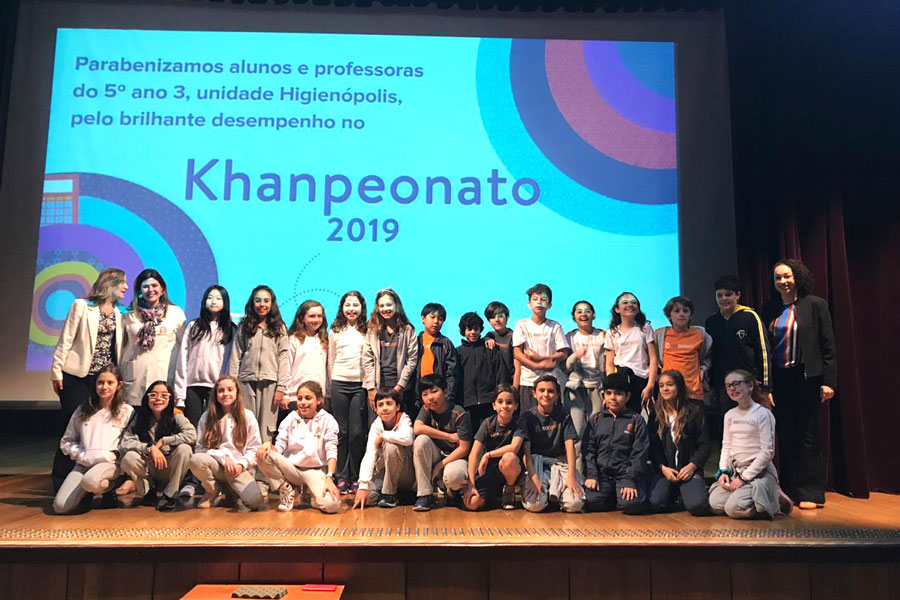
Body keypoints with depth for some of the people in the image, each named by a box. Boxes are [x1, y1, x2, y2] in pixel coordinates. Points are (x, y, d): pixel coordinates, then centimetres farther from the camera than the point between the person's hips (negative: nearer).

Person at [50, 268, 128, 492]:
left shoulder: (118, 313, 12)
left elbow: (116, 346, 11)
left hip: (105, 378, 5)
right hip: (78, 376, -5)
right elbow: (65, 340, -6)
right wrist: (57, 372, -9)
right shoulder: (82, 306, -4)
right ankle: (61, 481, 10)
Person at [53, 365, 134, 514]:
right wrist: (80, 455, 0)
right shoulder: (83, 410, 13)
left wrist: (116, 455, -13)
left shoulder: (126, 411, 3)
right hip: (83, 463, 3)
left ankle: (108, 489, -3)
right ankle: (86, 493, 14)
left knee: (90, 481, -39)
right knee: (60, 507, -19)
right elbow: (66, 441, 15)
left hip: (110, 463, -3)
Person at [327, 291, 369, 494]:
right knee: (341, 432, 2)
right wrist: (331, 387, 10)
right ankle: (341, 477, 9)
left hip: (360, 385, -1)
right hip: (339, 384, 2)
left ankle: (356, 478, 7)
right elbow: (330, 361, 14)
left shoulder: (367, 331, 5)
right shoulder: (335, 331, 10)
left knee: (357, 433, -3)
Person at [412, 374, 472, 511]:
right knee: (421, 440, -27)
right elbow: (417, 429, -22)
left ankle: (453, 490, 4)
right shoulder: (426, 410, -2)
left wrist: (440, 465, -18)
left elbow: (464, 448, -16)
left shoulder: (459, 414, -15)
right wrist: (449, 436, -22)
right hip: (437, 455, 4)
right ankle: (424, 495, -18)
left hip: (455, 457, -4)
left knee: (453, 475, -39)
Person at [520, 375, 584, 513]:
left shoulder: (564, 417, 5)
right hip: (535, 462, -1)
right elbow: (525, 450, -8)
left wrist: (571, 476, -17)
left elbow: (570, 446, -4)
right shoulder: (527, 416, -1)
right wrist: (533, 478, -22)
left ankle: (555, 490, 6)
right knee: (534, 505, -27)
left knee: (575, 504, -23)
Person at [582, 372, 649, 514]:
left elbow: (639, 453, -1)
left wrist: (630, 481, -12)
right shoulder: (595, 420, 13)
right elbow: (588, 450, 7)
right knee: (590, 502, -23)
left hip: (627, 473, -2)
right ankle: (613, 497, 8)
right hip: (601, 473, 2)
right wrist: (591, 475, -7)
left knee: (632, 505, -28)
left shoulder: (636, 420, 6)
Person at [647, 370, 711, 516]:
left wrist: (692, 466, -12)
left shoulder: (694, 411, 3)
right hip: (663, 470, 2)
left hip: (689, 469, -1)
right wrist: (663, 468, -9)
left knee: (699, 506, -27)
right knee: (655, 503, -24)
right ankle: (676, 496, 8)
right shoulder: (656, 413, 8)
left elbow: (704, 445, 1)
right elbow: (652, 447, 5)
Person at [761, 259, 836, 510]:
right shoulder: (770, 310, 9)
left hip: (806, 378, -4)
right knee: (785, 436, 8)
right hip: (779, 380, 4)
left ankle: (811, 493, 11)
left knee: (807, 436, 1)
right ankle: (789, 491, 17)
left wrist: (828, 382, -10)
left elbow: (828, 347, -4)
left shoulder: (815, 305, -3)